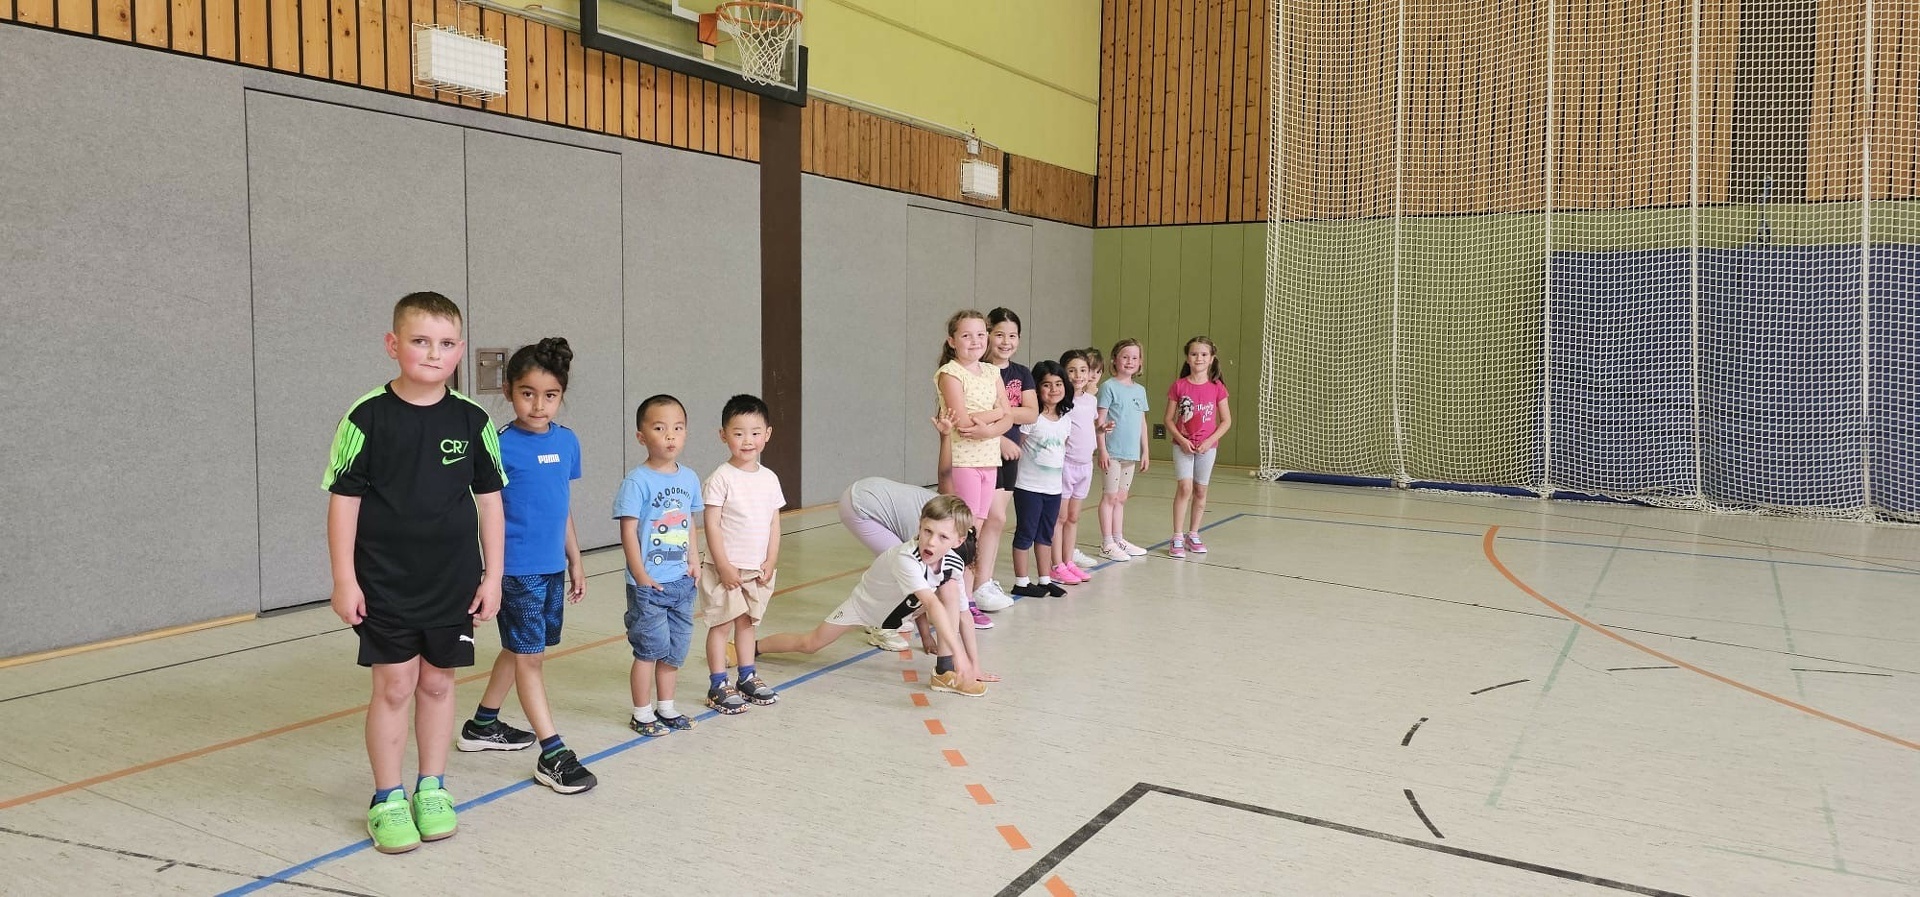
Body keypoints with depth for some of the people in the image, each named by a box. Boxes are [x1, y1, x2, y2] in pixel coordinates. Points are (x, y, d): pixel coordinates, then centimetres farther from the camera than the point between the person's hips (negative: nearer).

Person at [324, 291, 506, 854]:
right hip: (385, 584, -2)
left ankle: (432, 788, 26)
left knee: (438, 682, 11)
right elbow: (343, 500, -5)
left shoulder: (471, 420, -2)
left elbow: (489, 500, 4)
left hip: (454, 583, 2)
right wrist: (344, 579, -7)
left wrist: (492, 575, 3)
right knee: (394, 686, 3)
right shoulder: (368, 417, -9)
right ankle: (387, 800, 17)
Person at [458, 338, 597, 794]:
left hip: (553, 567, 6)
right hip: (517, 568, -6)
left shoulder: (568, 442, 4)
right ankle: (553, 754, 3)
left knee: (518, 649, 18)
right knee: (530, 655, 0)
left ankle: (483, 725, 36)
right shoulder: (502, 446, -12)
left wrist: (575, 561, 17)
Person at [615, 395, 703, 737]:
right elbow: (628, 530, -14)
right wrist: (640, 575, -15)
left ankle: (666, 707, 30)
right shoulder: (637, 481, -14)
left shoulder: (689, 479, 5)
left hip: (681, 582, 6)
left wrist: (694, 558, 5)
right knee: (649, 649, 2)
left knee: (675, 650, 15)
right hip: (648, 584, -6)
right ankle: (642, 714, 17)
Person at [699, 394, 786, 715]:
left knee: (747, 622, 17)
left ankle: (747, 677, 28)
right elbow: (712, 525, -14)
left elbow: (774, 524, 7)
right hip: (726, 568, -5)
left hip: (757, 569, 5)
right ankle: (718, 686, 11)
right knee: (721, 624, 3)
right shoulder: (721, 478, -13)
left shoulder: (769, 479, 4)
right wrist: (724, 566, -16)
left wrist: (770, 562, -1)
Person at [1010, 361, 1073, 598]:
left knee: (1046, 534, 15)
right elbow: (1018, 447, -12)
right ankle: (1021, 582, 10)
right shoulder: (1032, 418, -13)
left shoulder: (1065, 420, 7)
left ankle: (1045, 579, 24)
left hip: (1054, 488, 6)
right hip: (1029, 487, -6)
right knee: (1026, 533, 3)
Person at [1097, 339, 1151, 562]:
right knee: (1110, 497, 0)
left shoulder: (1140, 390, 11)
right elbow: (1100, 421, -10)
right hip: (1112, 452, -6)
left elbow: (1142, 422, 15)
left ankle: (1119, 539, 22)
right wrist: (1102, 450, -15)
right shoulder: (1109, 387, -8)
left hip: (1131, 453, 6)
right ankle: (1107, 544, 6)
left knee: (1121, 498, 14)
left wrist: (1144, 451, 13)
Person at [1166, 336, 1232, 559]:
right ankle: (1177, 538, -8)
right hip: (1183, 445, -2)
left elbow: (1226, 421, 1)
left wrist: (1209, 441, -11)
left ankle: (1193, 535, 22)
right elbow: (1169, 419, 0)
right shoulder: (1178, 386, -4)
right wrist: (1181, 439, -14)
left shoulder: (1217, 388, -3)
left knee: (1200, 490, 9)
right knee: (1185, 487, -13)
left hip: (1207, 446, 2)